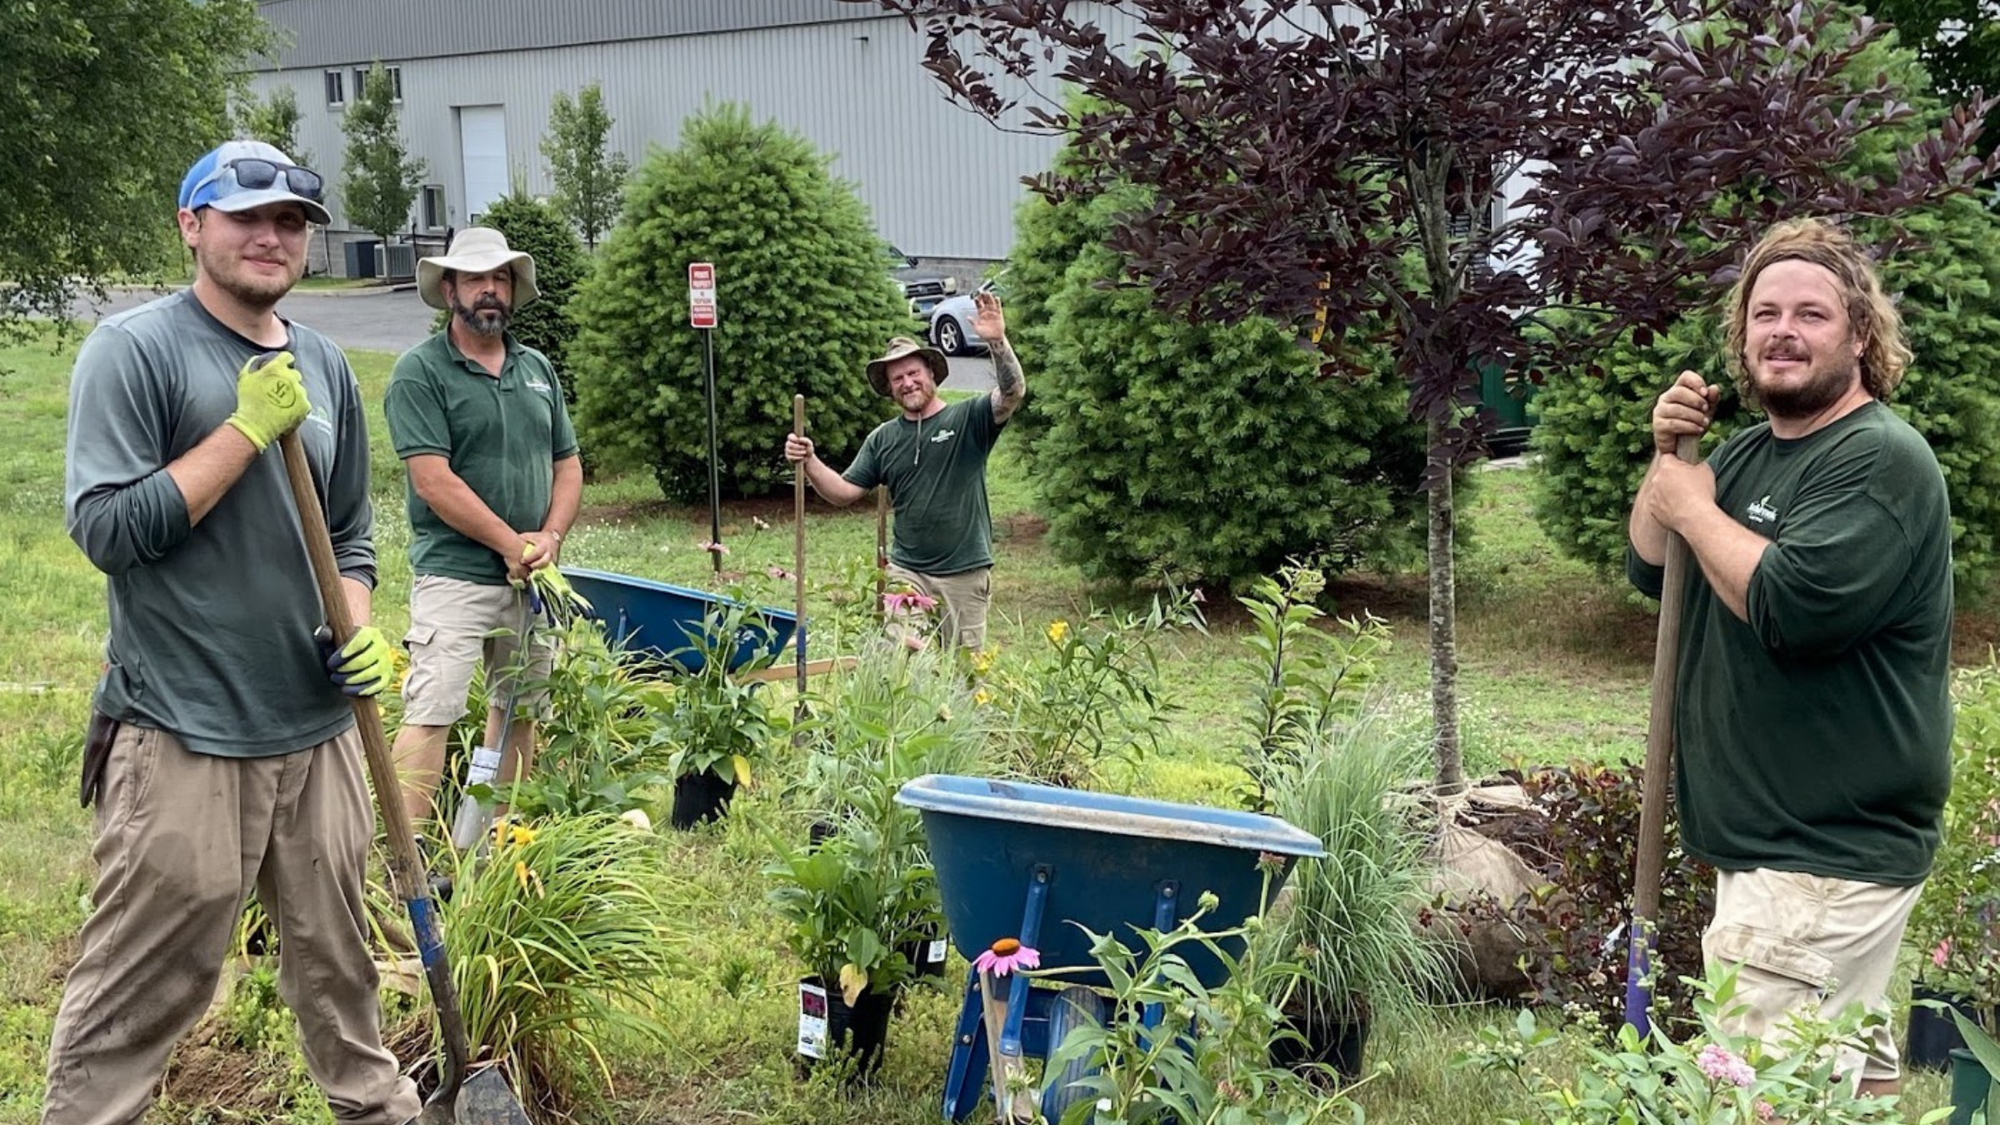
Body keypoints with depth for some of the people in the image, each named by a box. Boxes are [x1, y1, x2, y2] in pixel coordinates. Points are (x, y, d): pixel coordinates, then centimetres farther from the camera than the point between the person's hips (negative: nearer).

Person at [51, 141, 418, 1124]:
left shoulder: (323, 366, 11)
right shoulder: (134, 350, -7)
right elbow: (104, 528, -15)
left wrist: (359, 630, 1)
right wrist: (249, 426, -17)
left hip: (318, 725, 6)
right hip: (184, 737, -6)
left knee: (336, 958, 18)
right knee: (138, 994, 1)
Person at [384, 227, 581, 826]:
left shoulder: (537, 368, 13)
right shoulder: (420, 371, -7)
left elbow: (567, 463, 14)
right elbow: (433, 482, -15)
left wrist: (549, 539, -4)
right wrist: (512, 545, -13)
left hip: (530, 575, 7)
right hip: (455, 575, -7)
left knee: (518, 707, 14)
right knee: (431, 711, -12)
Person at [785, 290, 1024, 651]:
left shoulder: (969, 419, -1)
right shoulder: (882, 439, 10)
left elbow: (1013, 394, -18)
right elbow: (845, 491, 8)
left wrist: (998, 343, -33)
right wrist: (809, 462, -9)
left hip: (966, 572, -2)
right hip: (906, 571, 2)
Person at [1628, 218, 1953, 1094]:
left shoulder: (1883, 459, -17)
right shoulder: (1748, 452, 12)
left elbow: (1793, 608, -29)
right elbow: (1651, 570, 12)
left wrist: (1694, 507, -15)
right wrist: (1667, 455, -2)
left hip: (1828, 854, -9)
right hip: (1769, 832, 9)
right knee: (1855, 1065, 20)